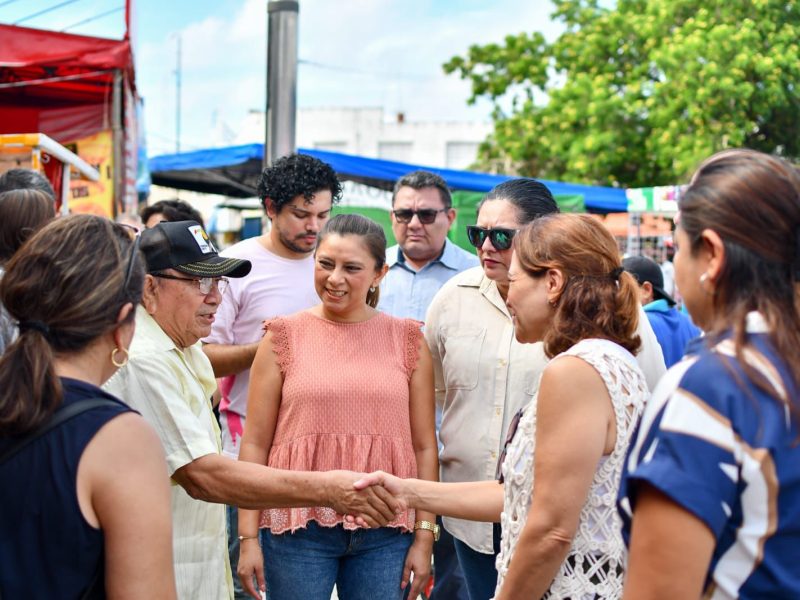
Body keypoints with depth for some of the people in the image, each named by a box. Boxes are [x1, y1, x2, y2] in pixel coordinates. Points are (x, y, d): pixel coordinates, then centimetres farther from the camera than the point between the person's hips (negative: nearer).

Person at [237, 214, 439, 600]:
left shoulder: (406, 340, 5)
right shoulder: (285, 336, 2)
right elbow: (255, 443, 1)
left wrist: (424, 535, 2)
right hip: (300, 527, -1)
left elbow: (424, 445, 5)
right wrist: (248, 535, -3)